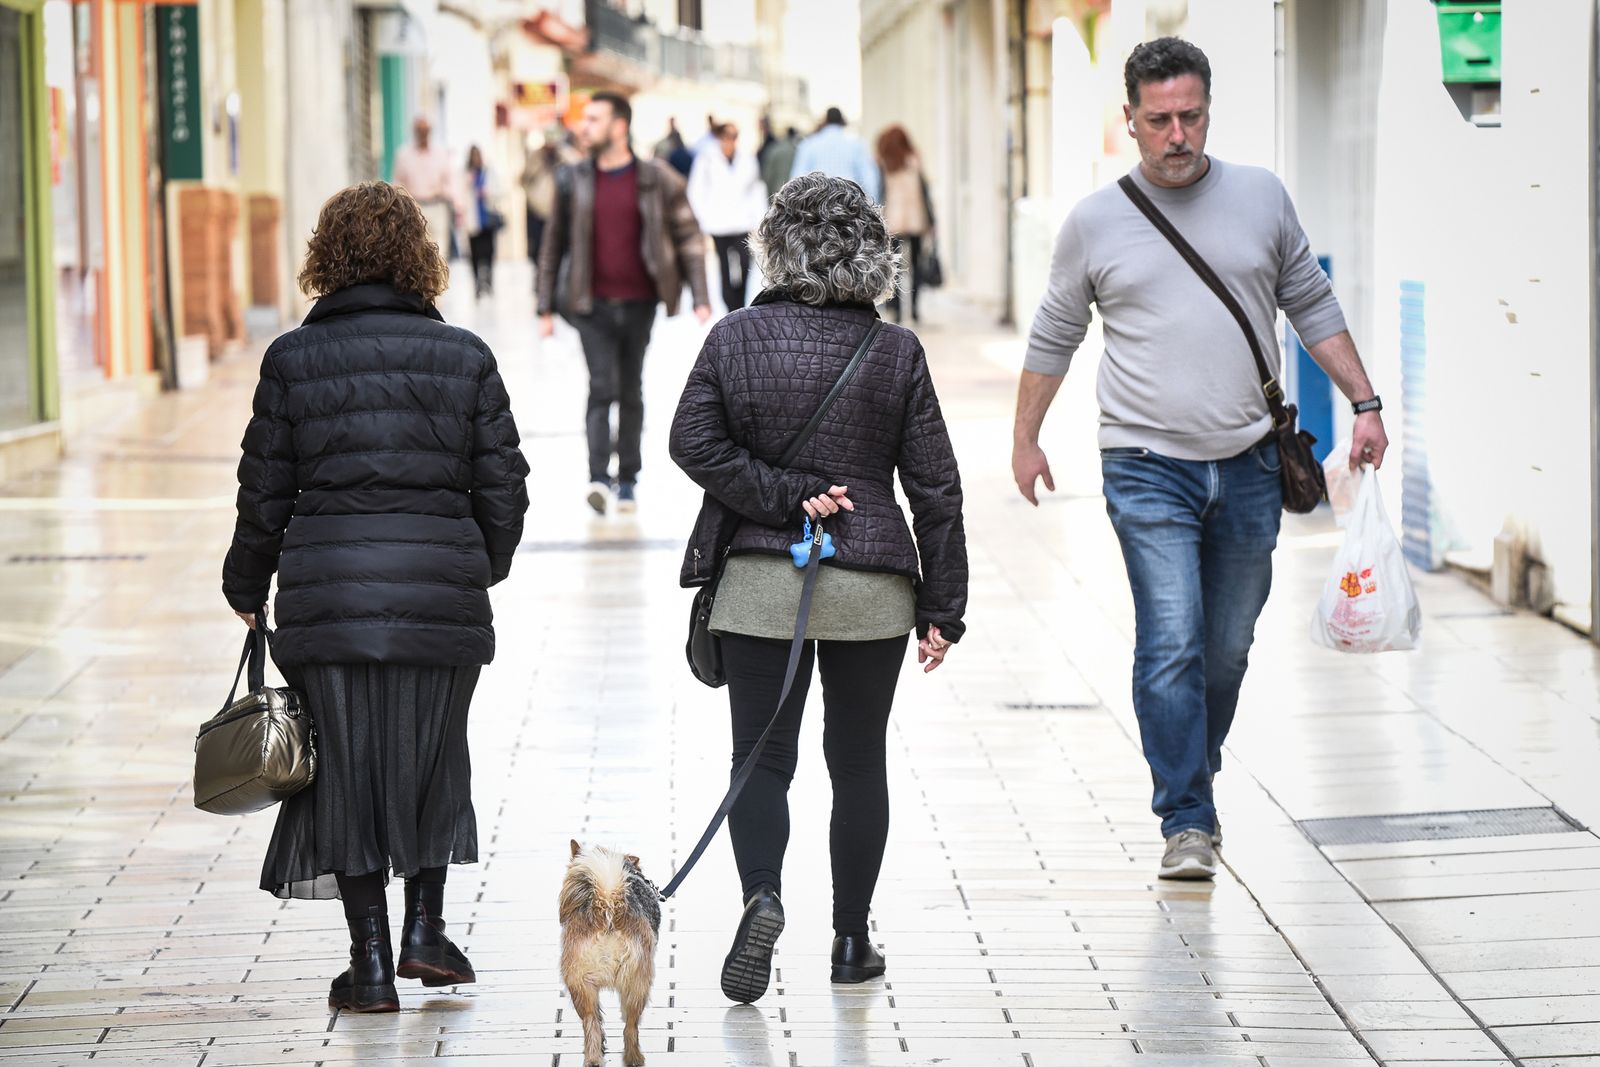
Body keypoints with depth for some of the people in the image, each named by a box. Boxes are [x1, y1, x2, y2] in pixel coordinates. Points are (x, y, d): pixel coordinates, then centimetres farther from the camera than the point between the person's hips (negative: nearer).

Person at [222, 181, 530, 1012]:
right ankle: (424, 927, 16)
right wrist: (484, 566, 24)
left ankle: (371, 960, 7)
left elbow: (265, 490, 3)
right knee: (434, 756, 18)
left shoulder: (293, 359, 0)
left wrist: (248, 586, 17)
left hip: (327, 590, -1)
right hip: (441, 585, 1)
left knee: (346, 763, 6)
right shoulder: (464, 357, 3)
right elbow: (502, 483, 6)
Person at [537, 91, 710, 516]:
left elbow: (688, 237, 1)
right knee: (602, 387, -13)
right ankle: (598, 477, -19)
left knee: (631, 392, 10)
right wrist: (545, 308, 6)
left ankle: (627, 480, 20)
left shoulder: (656, 181, -2)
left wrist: (701, 298, -6)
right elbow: (554, 245, 8)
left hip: (638, 303, 0)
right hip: (592, 304, 0)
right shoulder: (573, 181, 3)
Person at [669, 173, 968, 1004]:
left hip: (759, 583, 0)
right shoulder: (897, 353, -4)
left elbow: (693, 443, -9)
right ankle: (851, 940, 17)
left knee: (761, 756, 4)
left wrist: (784, 498, -7)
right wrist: (942, 608, 4)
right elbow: (935, 486, -2)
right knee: (859, 761, 13)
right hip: (871, 588, 1)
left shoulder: (735, 338, -4)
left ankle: (762, 895, -22)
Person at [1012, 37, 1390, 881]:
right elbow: (1054, 337, 13)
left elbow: (1313, 307, 13)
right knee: (1171, 645, -12)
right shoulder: (1096, 221, 1)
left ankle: (1195, 774, 31)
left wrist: (1364, 403, 8)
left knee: (1228, 646, 10)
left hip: (1248, 464, 2)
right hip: (1147, 468, -2)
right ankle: (1187, 822, -8)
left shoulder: (1260, 197, 5)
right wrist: (1025, 439, 16)